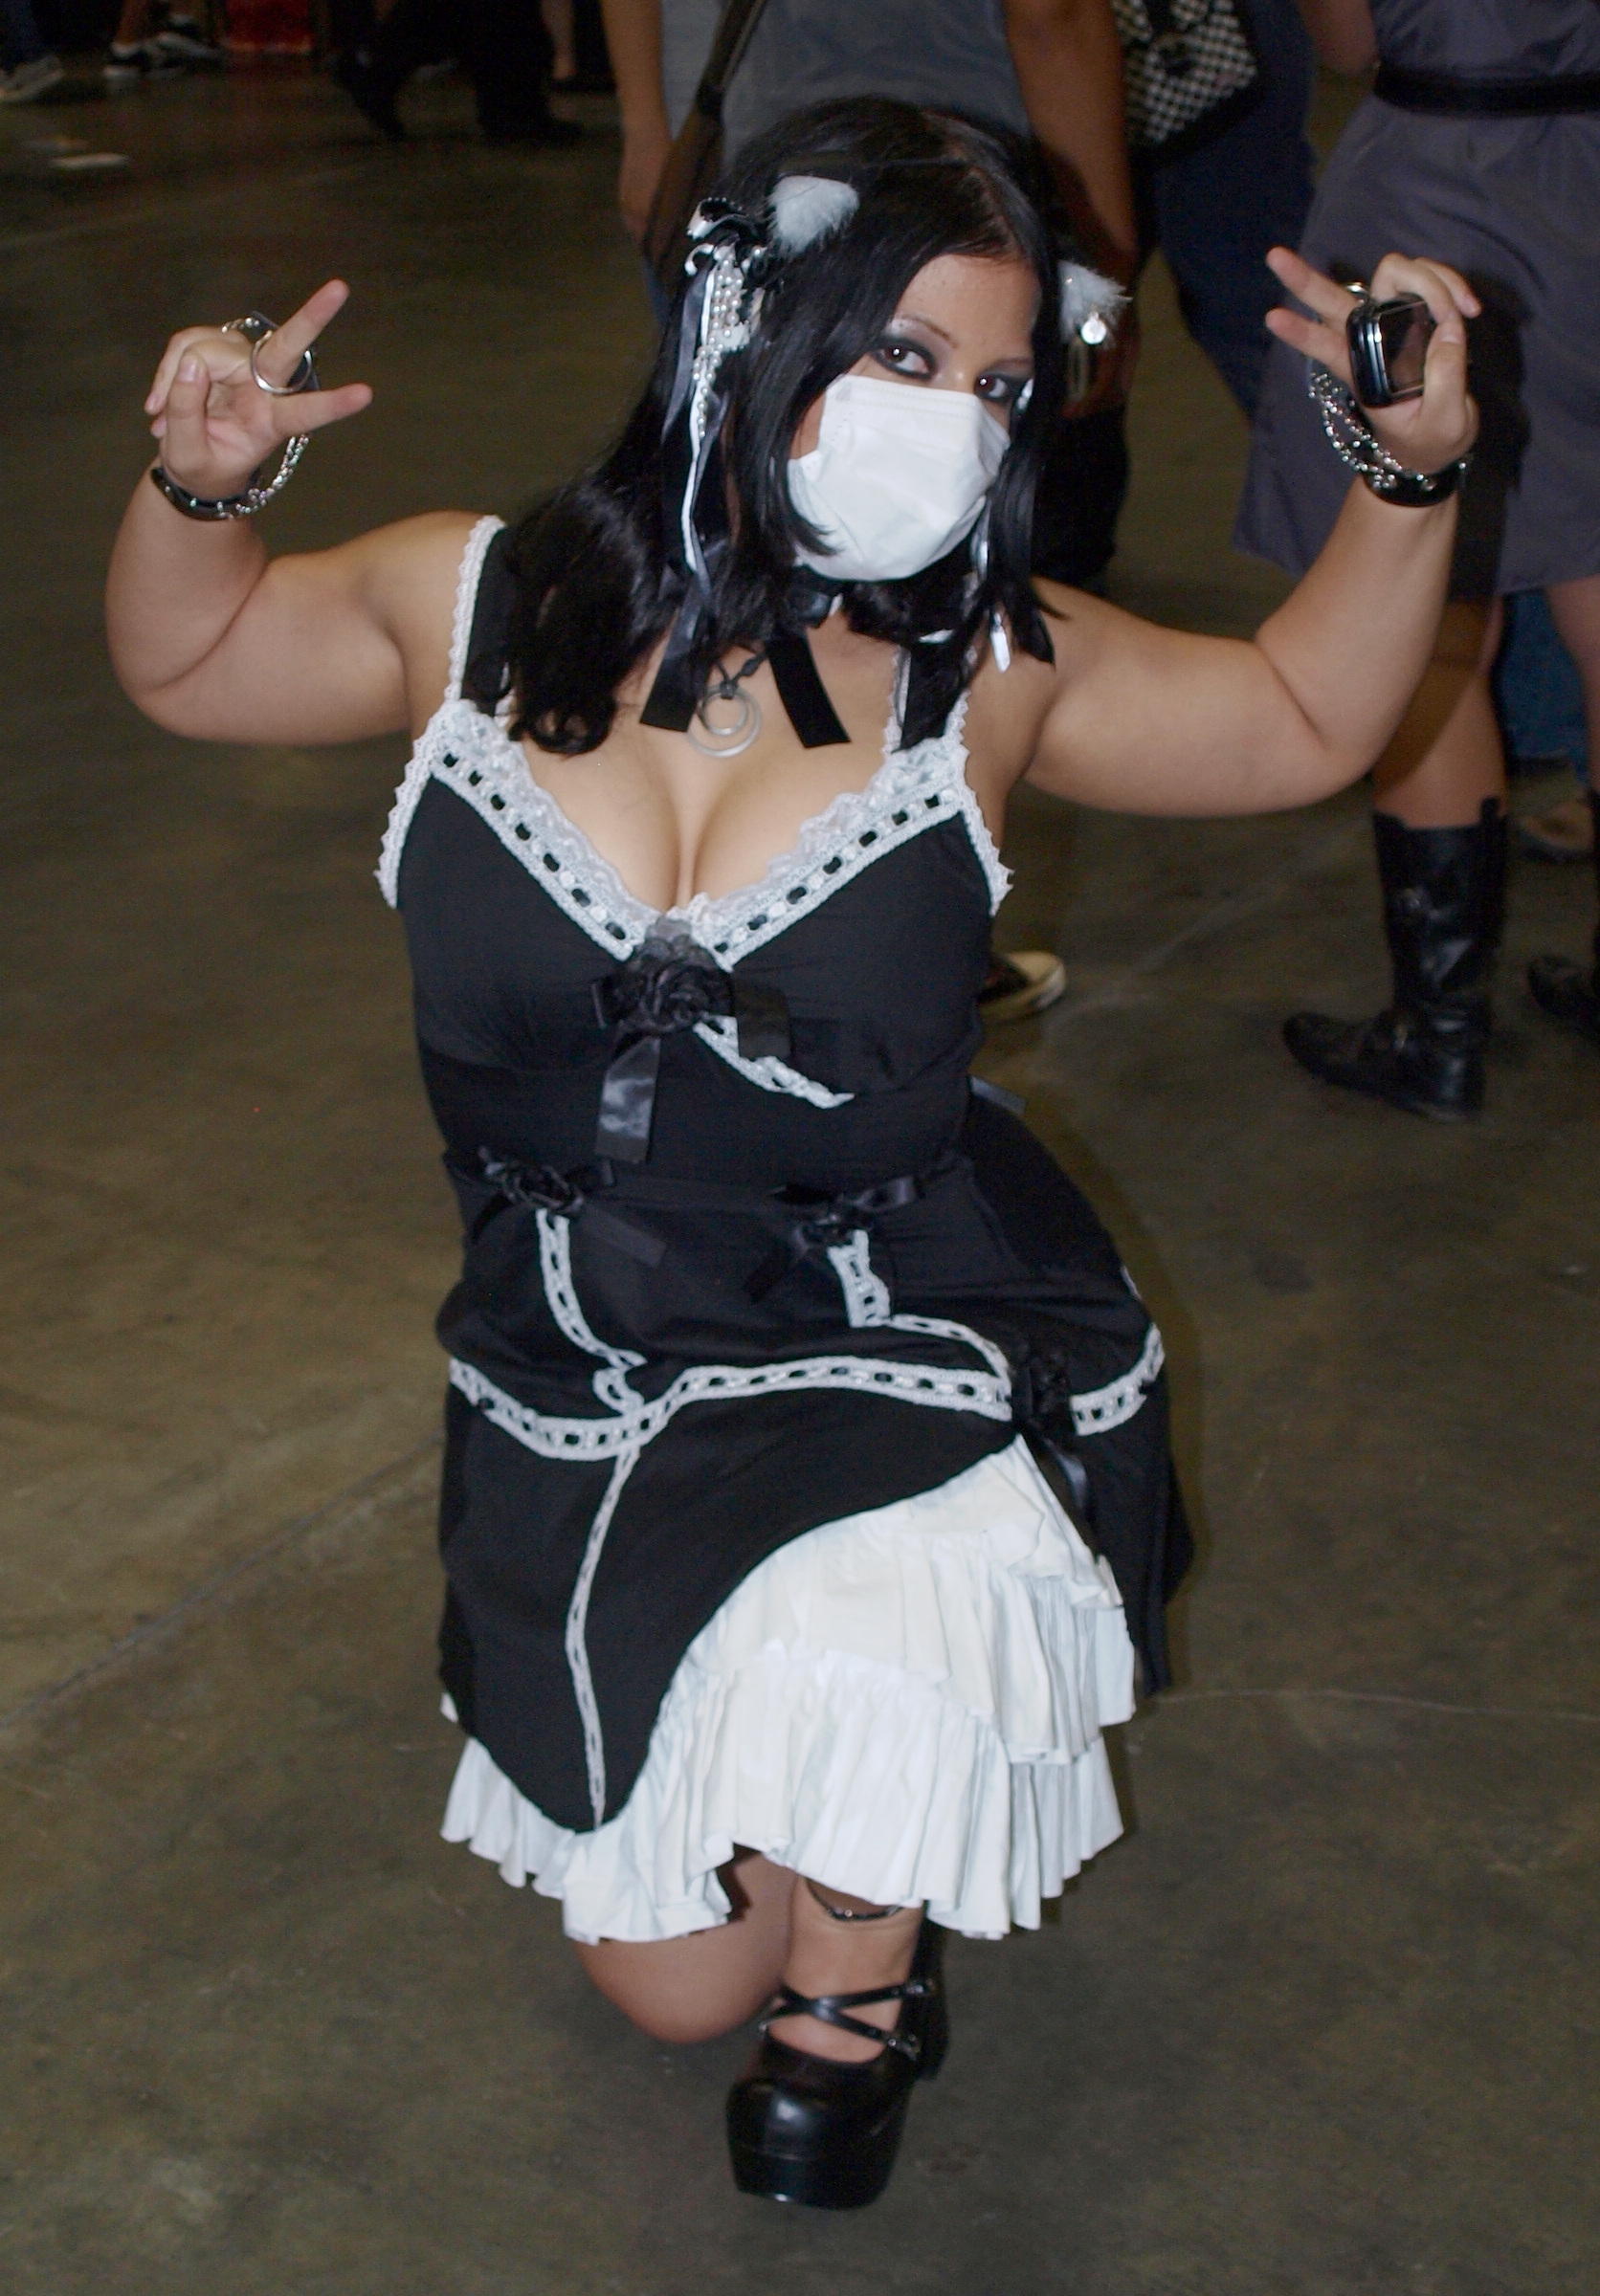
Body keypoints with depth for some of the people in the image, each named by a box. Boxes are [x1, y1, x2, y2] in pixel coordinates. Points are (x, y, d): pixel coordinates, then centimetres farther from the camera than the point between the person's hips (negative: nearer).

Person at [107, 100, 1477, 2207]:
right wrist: (200, 489, -10)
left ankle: (862, 1987, 0)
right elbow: (187, 661, 11)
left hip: (916, 1360, -1)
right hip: (580, 1396, 2)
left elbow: (1305, 720, 7)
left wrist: (1416, 472, -8)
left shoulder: (980, 663, -7)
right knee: (675, 1985, 10)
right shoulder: (476, 607, -7)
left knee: (866, 1699, -37)